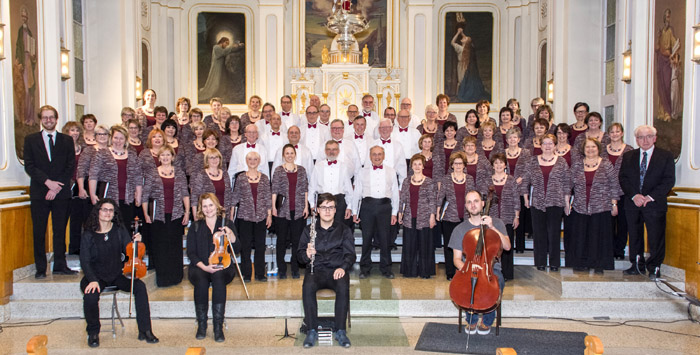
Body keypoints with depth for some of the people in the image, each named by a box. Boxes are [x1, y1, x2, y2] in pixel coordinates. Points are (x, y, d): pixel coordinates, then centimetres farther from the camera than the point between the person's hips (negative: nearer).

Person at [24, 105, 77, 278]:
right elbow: (29, 166, -1)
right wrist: (48, 182, -13)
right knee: (39, 232, 2)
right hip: (39, 193, 0)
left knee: (60, 231, 5)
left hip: (61, 193, 1)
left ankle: (60, 266, 13)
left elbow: (71, 166, 3)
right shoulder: (31, 139, 8)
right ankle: (40, 268, 10)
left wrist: (57, 187, -8)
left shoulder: (67, 140, 10)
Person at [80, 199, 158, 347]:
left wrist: (135, 242, -18)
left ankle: (145, 331, -17)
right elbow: (85, 261, -7)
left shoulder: (119, 230, 2)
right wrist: (92, 280, -23)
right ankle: (93, 333, -4)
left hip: (117, 275, 2)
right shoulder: (88, 235, -4)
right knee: (90, 296, -34)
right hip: (96, 276, -2)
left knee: (140, 286, -25)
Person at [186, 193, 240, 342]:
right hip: (200, 267, 0)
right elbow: (191, 253, 4)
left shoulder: (227, 223, 10)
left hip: (222, 267, 0)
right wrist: (204, 267, -14)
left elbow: (236, 249, 5)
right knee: (201, 280, -34)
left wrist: (230, 234, -13)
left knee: (218, 278, -35)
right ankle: (201, 324, -21)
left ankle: (218, 326, -31)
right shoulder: (195, 226, 10)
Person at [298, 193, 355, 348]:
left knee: (343, 288, -33)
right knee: (308, 287, -33)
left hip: (337, 270, 0)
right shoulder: (309, 230, 14)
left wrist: (343, 267, -16)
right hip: (316, 270, 1)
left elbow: (350, 254, 6)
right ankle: (312, 331, -22)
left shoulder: (344, 230, 13)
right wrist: (307, 254, -17)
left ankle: (340, 331, -20)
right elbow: (299, 255, 8)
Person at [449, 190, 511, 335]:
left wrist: (492, 228, -16)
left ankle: (487, 320, -2)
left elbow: (507, 246, -7)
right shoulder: (460, 229, 7)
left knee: (497, 284, -33)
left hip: (491, 268, 0)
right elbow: (457, 259, 5)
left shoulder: (497, 223, 8)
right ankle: (471, 320, -3)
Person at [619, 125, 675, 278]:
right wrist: (634, 195, -12)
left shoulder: (666, 156, 2)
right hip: (632, 203, 3)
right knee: (635, 236, 10)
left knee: (656, 237, 0)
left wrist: (651, 196, -15)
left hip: (654, 204, -3)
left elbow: (669, 180, -5)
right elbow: (623, 179, 3)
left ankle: (654, 267, 14)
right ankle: (637, 265, 22)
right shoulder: (628, 156, 9)